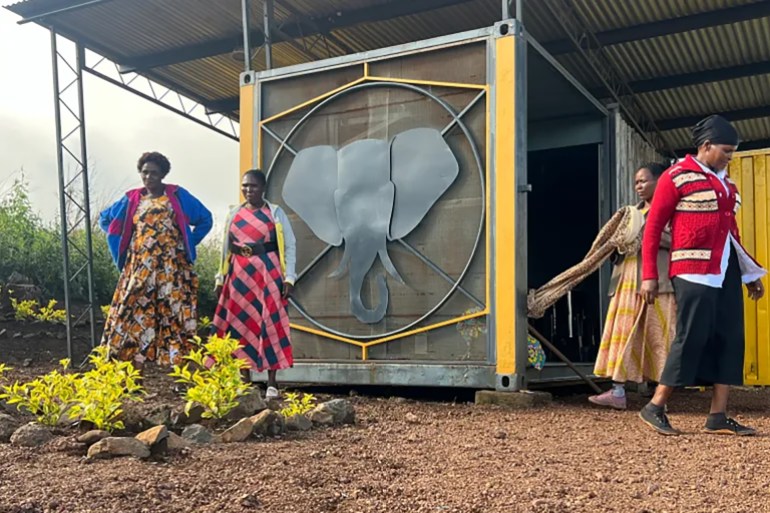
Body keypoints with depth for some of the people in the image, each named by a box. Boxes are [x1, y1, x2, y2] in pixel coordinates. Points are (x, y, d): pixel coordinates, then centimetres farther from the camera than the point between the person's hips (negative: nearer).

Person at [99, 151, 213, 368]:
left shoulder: (177, 196, 5)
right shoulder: (132, 199, 11)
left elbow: (205, 219, 8)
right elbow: (105, 219, 22)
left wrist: (188, 244, 3)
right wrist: (121, 247, 12)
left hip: (172, 269, -2)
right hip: (140, 268, 2)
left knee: (174, 313, -5)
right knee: (139, 313, -1)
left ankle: (177, 362, -1)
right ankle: (137, 365, 2)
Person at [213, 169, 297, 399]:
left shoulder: (275, 213, 2)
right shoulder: (234, 214, 11)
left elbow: (290, 246, 0)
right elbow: (226, 248, 14)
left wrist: (289, 278, -8)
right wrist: (220, 278, 10)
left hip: (268, 274, -3)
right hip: (239, 275, 3)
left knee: (270, 324, -4)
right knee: (240, 325, 4)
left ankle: (272, 383, 1)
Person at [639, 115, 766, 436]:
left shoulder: (726, 183, 18)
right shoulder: (676, 177, -3)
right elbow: (653, 228, -5)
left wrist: (750, 274, 19)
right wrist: (649, 276, -10)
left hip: (726, 272, 7)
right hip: (694, 271, -7)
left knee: (730, 339, 3)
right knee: (692, 337, -9)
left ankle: (718, 417, 8)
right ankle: (655, 408, 1)